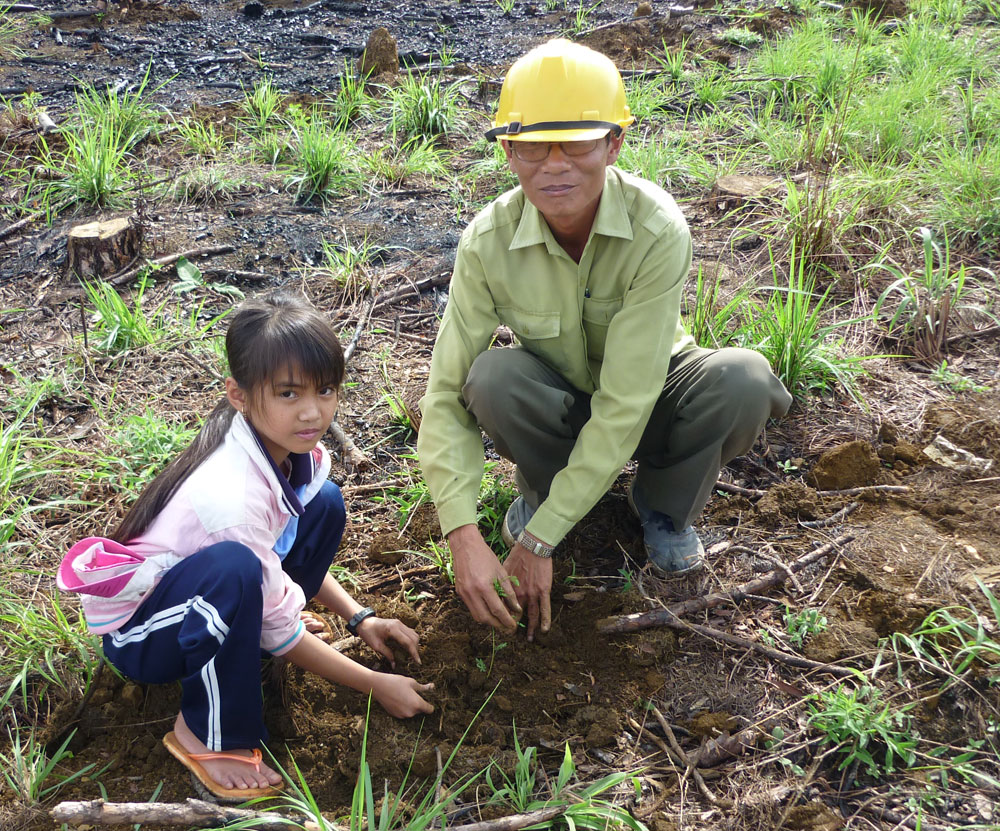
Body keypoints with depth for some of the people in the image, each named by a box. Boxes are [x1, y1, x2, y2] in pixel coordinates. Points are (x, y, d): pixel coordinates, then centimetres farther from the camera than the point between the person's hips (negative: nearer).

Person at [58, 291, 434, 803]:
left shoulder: (285, 443, -12)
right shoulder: (230, 493, -35)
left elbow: (298, 552, 7)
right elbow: (281, 630, -24)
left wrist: (358, 618, -3)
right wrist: (375, 685, -17)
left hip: (200, 605, 8)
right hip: (137, 633, -8)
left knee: (324, 505, -4)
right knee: (233, 568, -40)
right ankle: (205, 736, -18)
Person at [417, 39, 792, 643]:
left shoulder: (658, 228, -30)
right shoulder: (489, 241, -23)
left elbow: (625, 404, -32)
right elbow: (447, 395, -21)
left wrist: (539, 539, -32)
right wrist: (465, 538, -34)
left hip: (647, 403, 0)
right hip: (558, 407, 1)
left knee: (743, 379, -32)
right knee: (491, 376, -33)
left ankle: (663, 503, 0)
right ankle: (543, 486, 1)